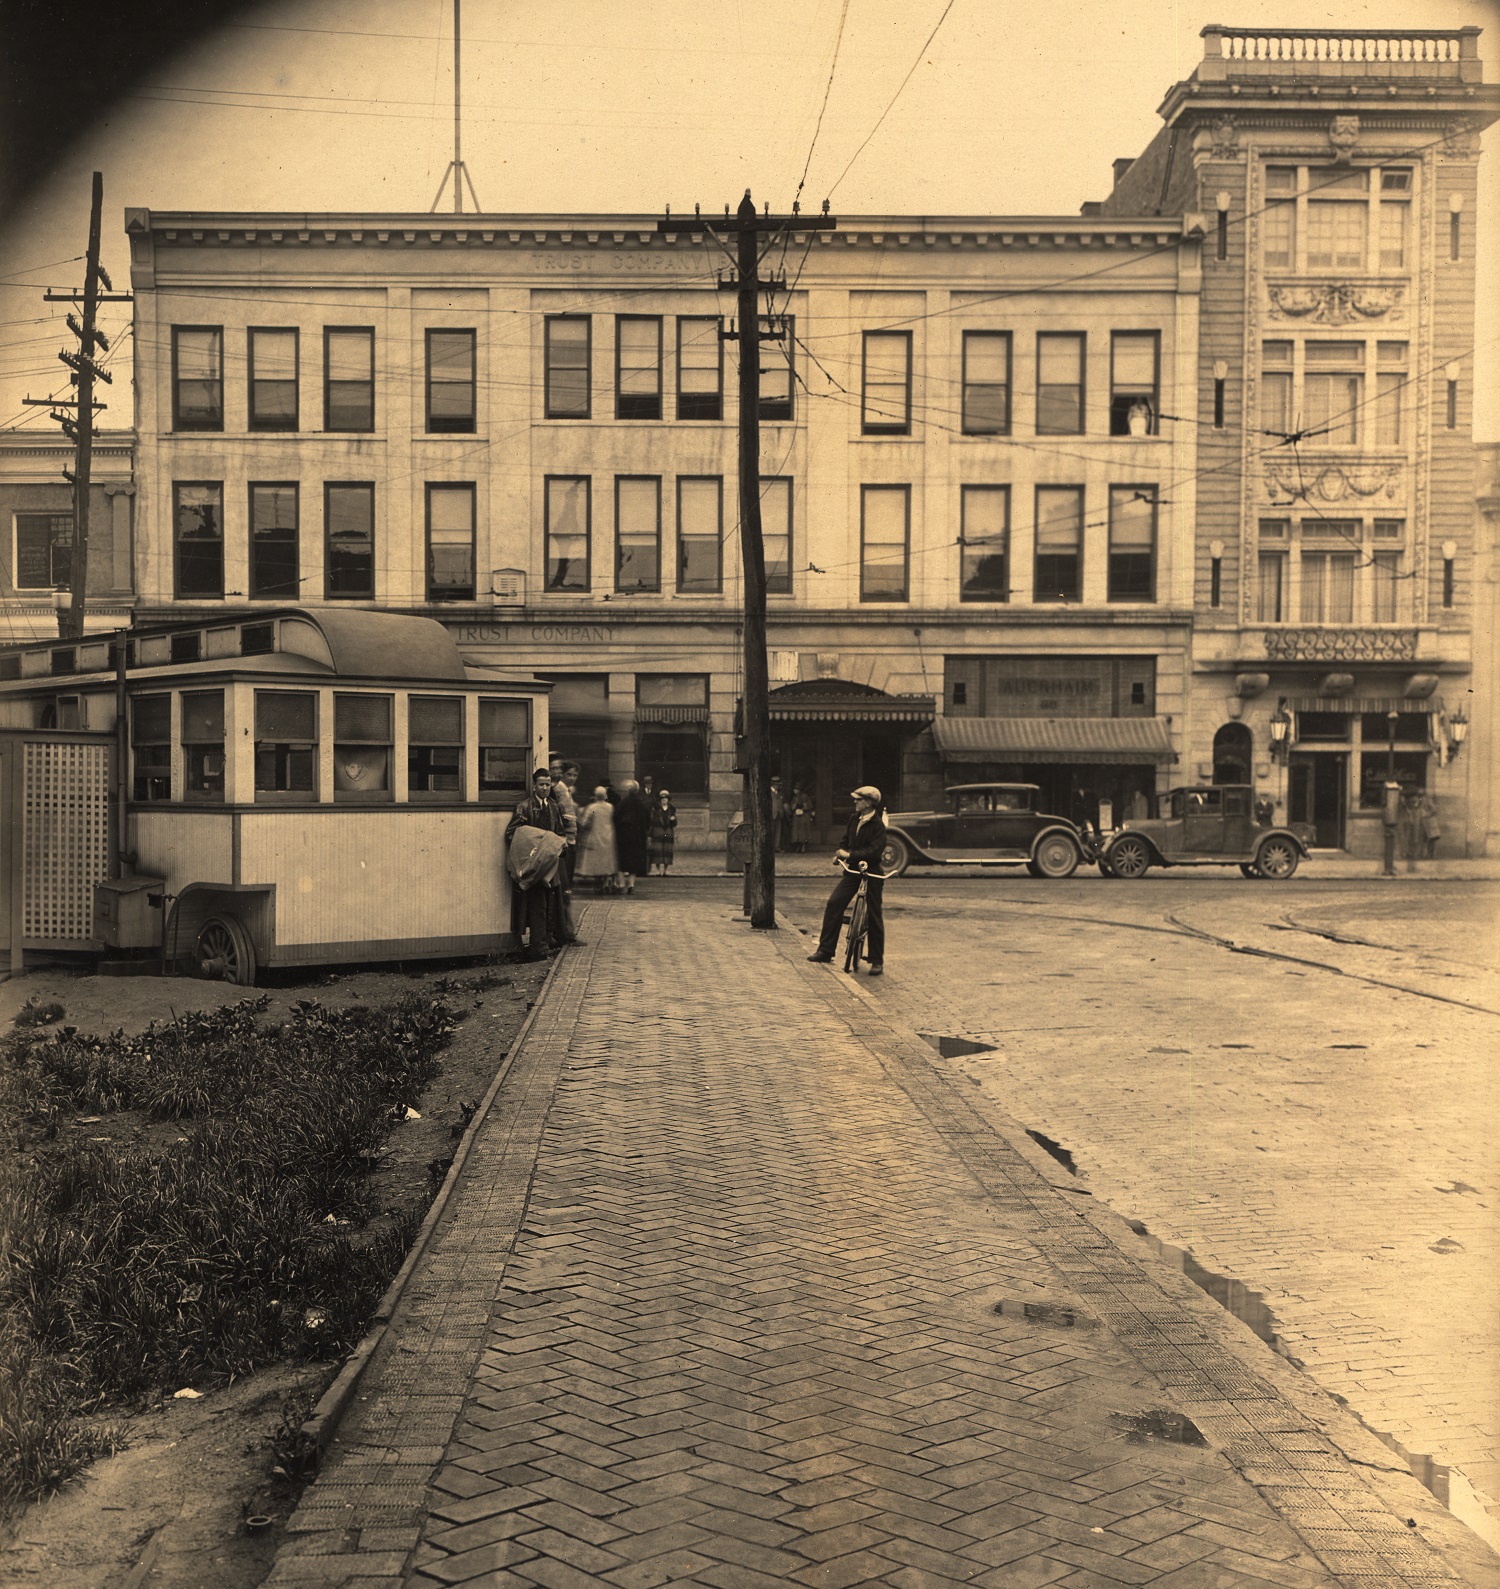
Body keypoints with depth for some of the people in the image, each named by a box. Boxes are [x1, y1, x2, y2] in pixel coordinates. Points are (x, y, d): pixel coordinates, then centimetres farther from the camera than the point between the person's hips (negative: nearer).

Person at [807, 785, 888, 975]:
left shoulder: (878, 825, -14)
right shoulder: (854, 819, 7)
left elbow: (875, 850, -24)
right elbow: (846, 841, 21)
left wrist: (850, 855, -24)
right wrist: (839, 858, 6)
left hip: (872, 873, -6)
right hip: (852, 870, 6)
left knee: (874, 916, 0)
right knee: (833, 903, -7)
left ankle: (877, 961, 10)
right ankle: (825, 951, -1)